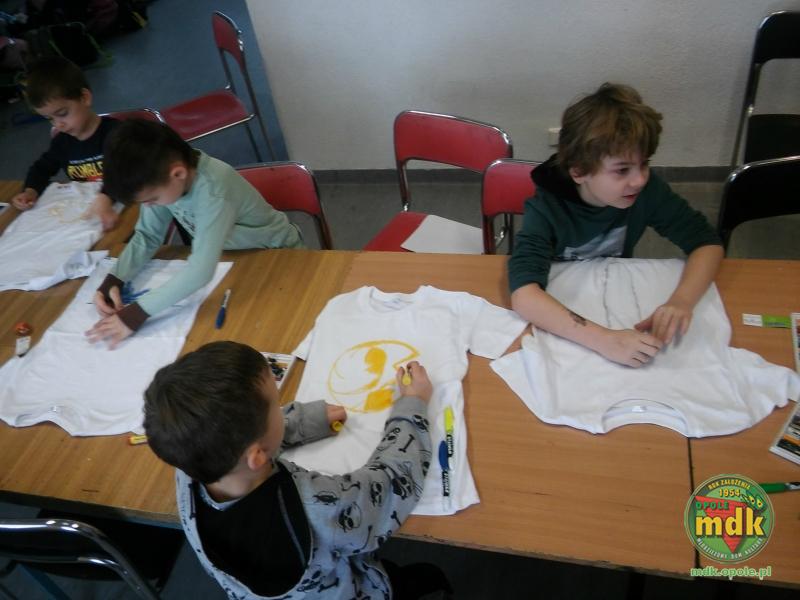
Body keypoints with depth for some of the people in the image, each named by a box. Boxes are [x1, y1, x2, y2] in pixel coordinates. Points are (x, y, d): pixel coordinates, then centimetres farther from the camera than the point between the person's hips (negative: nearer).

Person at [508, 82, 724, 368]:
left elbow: (708, 242, -12)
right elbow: (523, 295, -42)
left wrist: (681, 300, -32)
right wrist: (605, 340, -52)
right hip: (560, 314, -3)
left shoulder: (648, 190, -18)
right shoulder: (547, 208, -29)